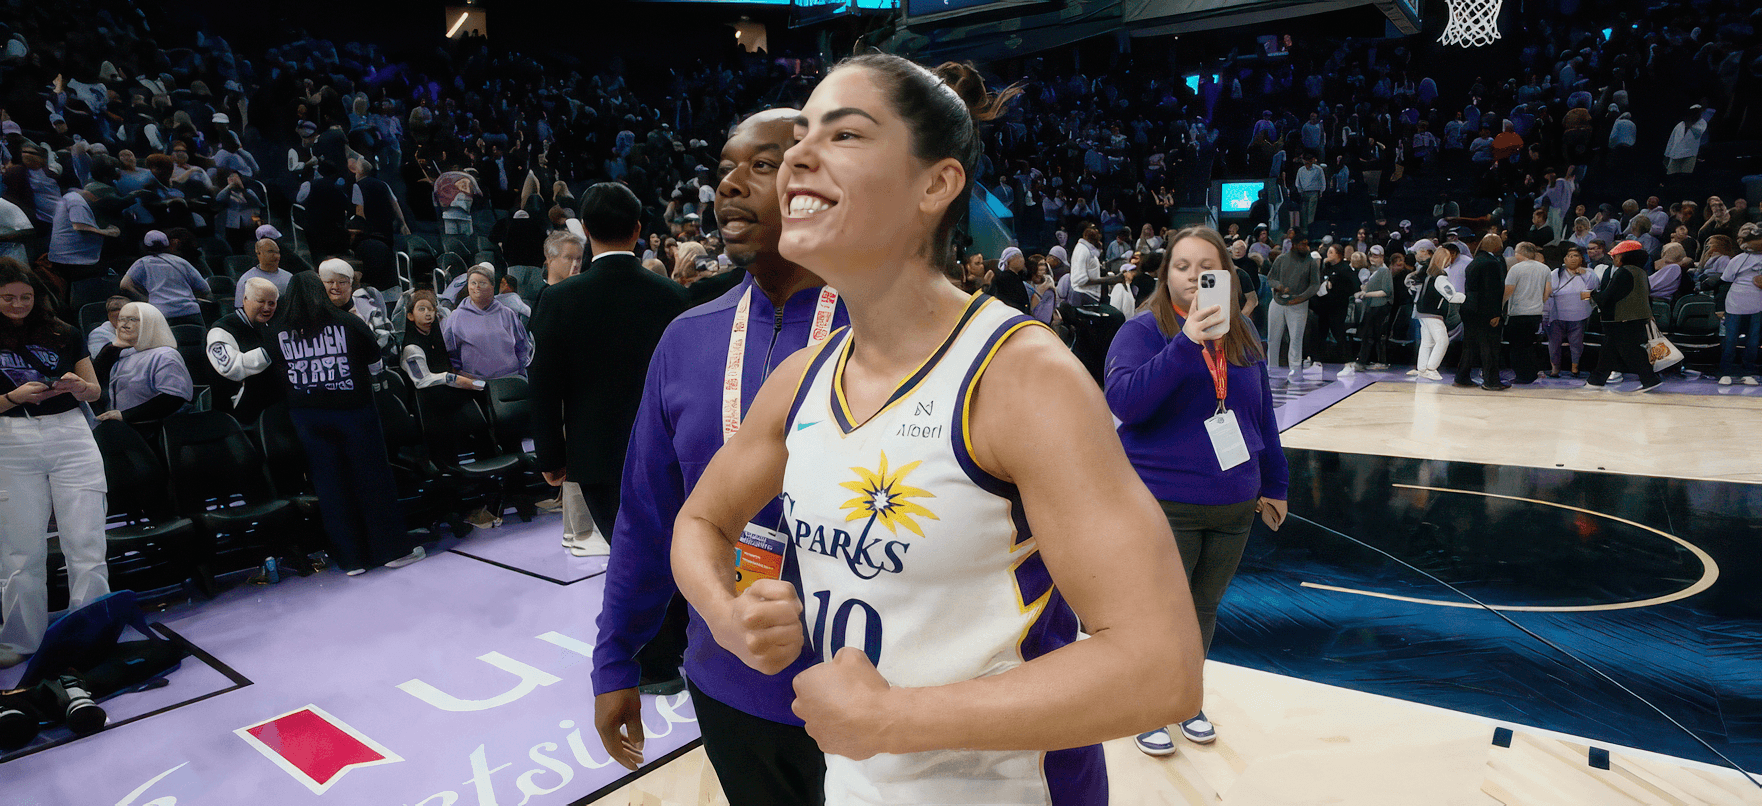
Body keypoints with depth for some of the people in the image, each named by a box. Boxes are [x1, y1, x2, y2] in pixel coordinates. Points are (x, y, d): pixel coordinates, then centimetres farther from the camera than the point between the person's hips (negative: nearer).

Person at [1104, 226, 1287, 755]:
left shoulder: (1242, 336, 7)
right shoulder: (1144, 329, -10)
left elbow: (1262, 414, 15)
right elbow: (1123, 401, -26)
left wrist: (1273, 484, 19)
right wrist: (1186, 344, -33)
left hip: (1233, 504, 5)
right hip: (1165, 505, -5)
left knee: (1204, 608, 17)